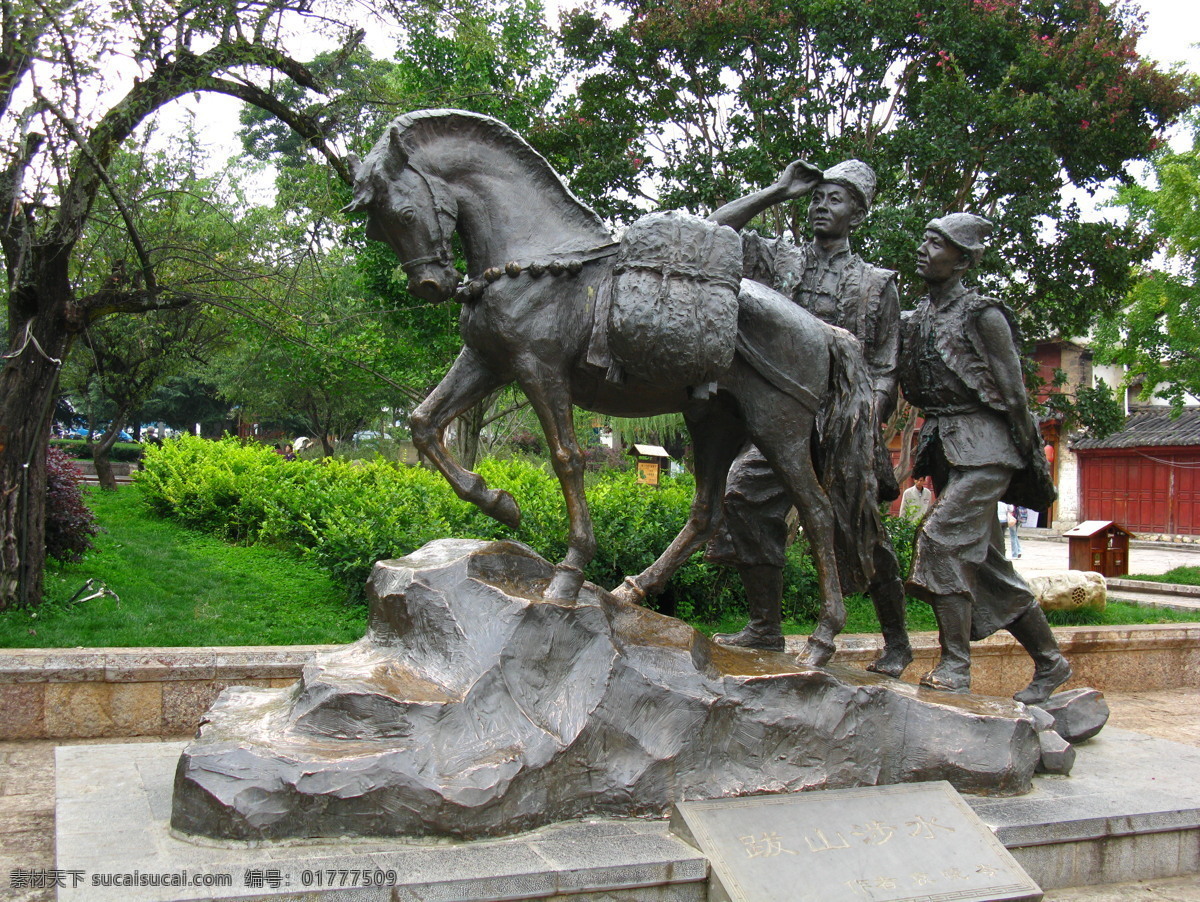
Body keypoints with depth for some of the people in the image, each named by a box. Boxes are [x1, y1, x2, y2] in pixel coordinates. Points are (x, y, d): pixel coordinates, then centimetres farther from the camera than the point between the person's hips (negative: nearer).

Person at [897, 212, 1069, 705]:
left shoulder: (982, 315, -8)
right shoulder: (916, 318, 12)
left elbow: (1013, 393, -8)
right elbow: (911, 388, 19)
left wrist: (1028, 459, -6)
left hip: (984, 445, -7)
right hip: (943, 444, 8)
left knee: (944, 536, -19)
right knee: (987, 562, 10)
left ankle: (955, 668, -11)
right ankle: (1050, 663, 24)